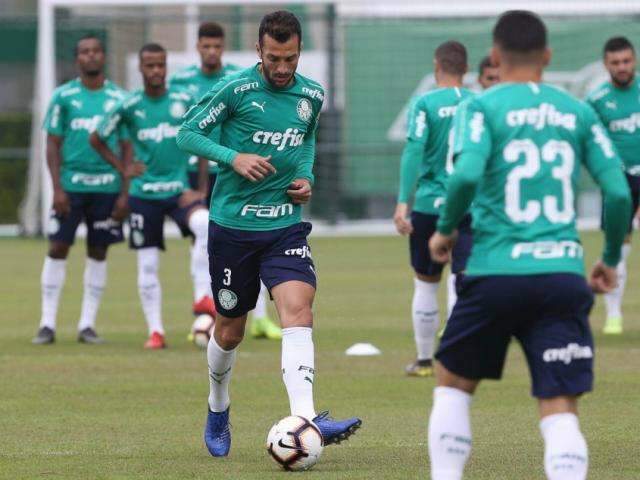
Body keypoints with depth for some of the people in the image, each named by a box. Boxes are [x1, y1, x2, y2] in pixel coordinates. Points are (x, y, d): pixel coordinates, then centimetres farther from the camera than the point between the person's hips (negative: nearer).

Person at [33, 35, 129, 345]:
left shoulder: (119, 99, 5)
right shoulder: (63, 96, 2)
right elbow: (53, 144, 2)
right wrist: (57, 188, -8)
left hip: (107, 186, 2)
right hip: (71, 183, -1)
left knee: (98, 252, 4)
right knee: (57, 249, -3)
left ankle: (87, 325, 11)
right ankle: (47, 324, 2)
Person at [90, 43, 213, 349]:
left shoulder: (184, 101, 0)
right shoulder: (129, 106, -2)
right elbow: (96, 139, 10)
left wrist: (201, 187, 7)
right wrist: (123, 167, 2)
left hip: (179, 188, 0)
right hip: (144, 194, 0)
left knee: (206, 225, -31)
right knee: (147, 265, 2)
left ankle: (203, 297, -23)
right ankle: (155, 332, 12)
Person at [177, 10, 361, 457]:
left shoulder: (312, 95, 4)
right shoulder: (235, 89, -9)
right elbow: (188, 132, -4)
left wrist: (306, 177, 5)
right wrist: (233, 157, -19)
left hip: (285, 224, 2)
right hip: (232, 223, -2)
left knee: (298, 308, -20)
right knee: (230, 330, 8)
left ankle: (305, 420, -31)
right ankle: (217, 411, 36)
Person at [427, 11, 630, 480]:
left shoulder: (482, 107, 0)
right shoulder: (578, 112, 9)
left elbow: (467, 174, -16)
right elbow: (619, 192, 4)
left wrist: (446, 229, 1)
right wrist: (611, 259, 19)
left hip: (496, 271, -2)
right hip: (563, 275, 2)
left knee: (454, 383, 20)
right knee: (560, 410, -1)